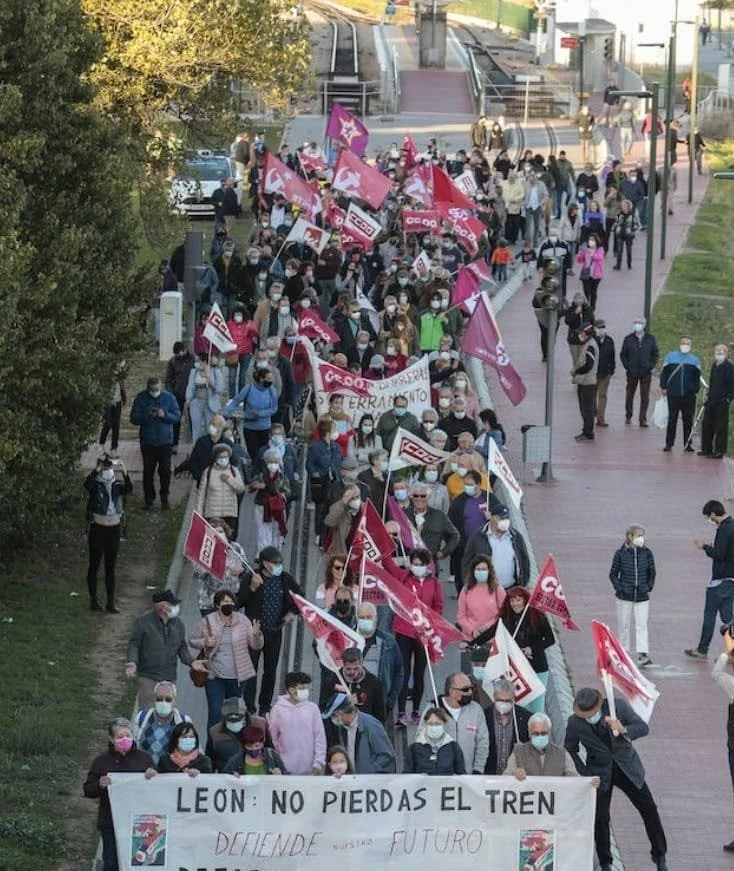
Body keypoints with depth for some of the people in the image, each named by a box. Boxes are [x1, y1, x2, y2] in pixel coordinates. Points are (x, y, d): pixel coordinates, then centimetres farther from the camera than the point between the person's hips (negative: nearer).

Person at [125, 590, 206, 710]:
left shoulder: (178, 623, 8)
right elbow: (134, 644, -4)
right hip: (148, 678, -4)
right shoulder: (143, 621, -6)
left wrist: (191, 662, 1)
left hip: (169, 677, 4)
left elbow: (182, 647, 17)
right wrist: (132, 662, -21)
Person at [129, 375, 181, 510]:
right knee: (148, 471, 4)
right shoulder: (140, 398, -3)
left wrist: (165, 415, -20)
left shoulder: (169, 397, -1)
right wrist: (147, 416, -23)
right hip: (147, 442, 0)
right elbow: (134, 419, -5)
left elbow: (177, 417, 0)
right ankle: (149, 499, 16)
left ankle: (164, 499, 17)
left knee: (165, 471, 2)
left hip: (165, 442, 0)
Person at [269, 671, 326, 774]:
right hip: (285, 769, -1)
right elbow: (272, 738, 4)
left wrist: (319, 763, -6)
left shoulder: (312, 708, -2)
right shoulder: (278, 709, -4)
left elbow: (320, 738, 0)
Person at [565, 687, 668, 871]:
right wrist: (585, 774, -10)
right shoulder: (574, 723, -16)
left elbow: (643, 728, -15)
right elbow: (570, 751, -2)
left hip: (626, 766, 1)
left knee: (649, 811, 5)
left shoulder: (618, 706, -18)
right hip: (600, 774, -1)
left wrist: (623, 730, -35)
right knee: (600, 819, -6)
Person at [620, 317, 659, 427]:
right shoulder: (628, 339, 2)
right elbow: (623, 354, 7)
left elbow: (655, 354, 10)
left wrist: (651, 366, -3)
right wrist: (627, 366, -5)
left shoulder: (651, 339, 4)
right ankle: (628, 417, 24)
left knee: (645, 397, -1)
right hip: (632, 373, 0)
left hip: (646, 373, 0)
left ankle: (643, 419, 3)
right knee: (629, 395, 9)